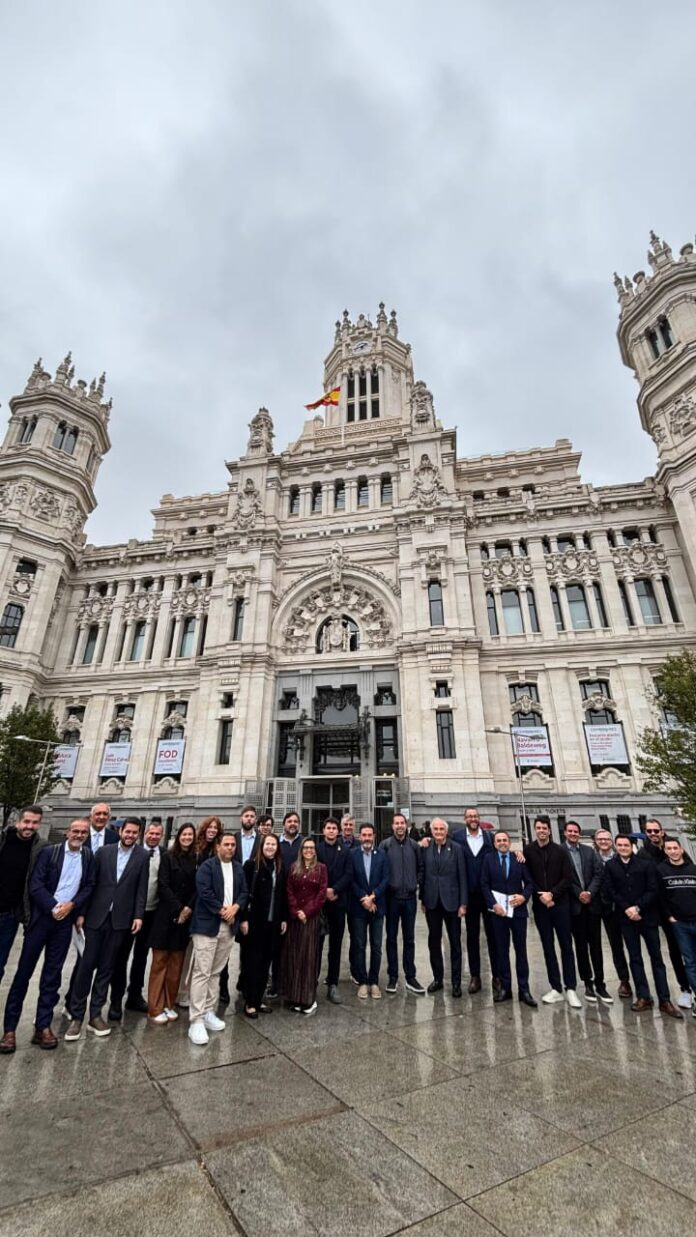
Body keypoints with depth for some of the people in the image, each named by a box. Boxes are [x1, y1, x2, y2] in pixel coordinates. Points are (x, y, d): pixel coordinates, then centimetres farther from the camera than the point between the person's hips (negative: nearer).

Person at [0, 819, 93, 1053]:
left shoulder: (88, 857, 3)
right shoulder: (48, 852, -5)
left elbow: (88, 886, 3)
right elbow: (35, 885, -10)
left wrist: (72, 904, -12)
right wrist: (53, 907, -16)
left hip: (65, 920, 2)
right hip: (41, 917, -2)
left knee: (52, 974, 8)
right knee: (24, 971, 5)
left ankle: (43, 1026, 18)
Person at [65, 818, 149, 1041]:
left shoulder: (142, 857, -2)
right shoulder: (103, 852, 0)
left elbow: (141, 889, -2)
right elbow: (90, 883, 2)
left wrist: (138, 915, -8)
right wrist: (82, 912, 0)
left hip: (120, 919, 0)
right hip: (96, 916, 0)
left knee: (106, 968, 8)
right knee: (86, 965, 4)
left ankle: (95, 1014, 21)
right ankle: (76, 1015, 18)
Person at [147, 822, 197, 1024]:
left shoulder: (196, 860, 3)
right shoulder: (168, 857, -5)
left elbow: (197, 888, 2)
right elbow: (163, 885, -10)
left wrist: (188, 908, -12)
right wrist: (178, 908, -14)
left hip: (186, 916, 3)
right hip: (166, 915, -3)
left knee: (176, 964, 10)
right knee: (160, 962, 3)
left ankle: (169, 1005, 21)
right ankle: (155, 1008, 13)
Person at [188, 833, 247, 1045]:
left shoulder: (238, 868, 10)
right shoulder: (206, 866, -9)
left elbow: (244, 892, 9)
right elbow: (204, 892, -17)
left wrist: (235, 907, -10)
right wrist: (222, 910, -15)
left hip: (229, 926, 6)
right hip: (207, 925, -6)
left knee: (216, 972, 15)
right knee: (202, 973, -4)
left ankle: (208, 1013, 26)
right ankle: (196, 1021, 2)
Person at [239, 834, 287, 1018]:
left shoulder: (280, 868, 7)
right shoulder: (251, 865, -10)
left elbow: (283, 895, 11)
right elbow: (244, 893, -12)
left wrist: (284, 919, 9)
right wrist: (244, 918, -16)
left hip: (272, 921, 5)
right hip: (254, 921, -5)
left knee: (266, 961, 12)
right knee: (252, 961, 5)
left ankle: (258, 999, 24)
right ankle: (250, 1002, 17)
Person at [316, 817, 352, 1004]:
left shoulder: (345, 851, 6)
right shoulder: (315, 849, 1)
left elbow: (348, 875, -1)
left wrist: (334, 890, -13)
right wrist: (323, 891, -11)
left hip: (338, 902, 2)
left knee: (335, 945, 7)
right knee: (316, 943, 4)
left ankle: (333, 985, 15)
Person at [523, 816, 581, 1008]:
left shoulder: (561, 851, -3)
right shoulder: (528, 851, -3)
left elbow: (568, 878, -5)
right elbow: (527, 877, 0)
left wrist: (552, 894, -13)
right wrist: (541, 896, -10)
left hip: (560, 904, -1)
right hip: (540, 906, 1)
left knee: (566, 946, 3)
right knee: (548, 947, 8)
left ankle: (570, 989, 12)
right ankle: (556, 988, 18)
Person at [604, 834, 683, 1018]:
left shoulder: (646, 864, -1)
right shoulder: (610, 866, 3)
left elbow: (653, 890, -6)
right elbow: (611, 891, -1)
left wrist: (638, 907, -13)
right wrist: (627, 909, -12)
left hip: (648, 916, -1)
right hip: (627, 918, 1)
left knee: (656, 957, 4)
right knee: (635, 958, 6)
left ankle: (665, 1000, 11)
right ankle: (643, 997, 15)